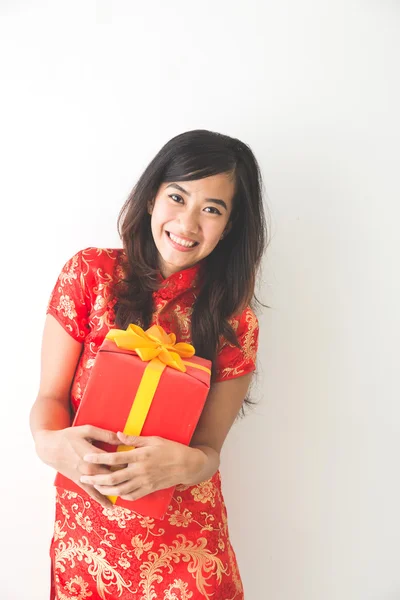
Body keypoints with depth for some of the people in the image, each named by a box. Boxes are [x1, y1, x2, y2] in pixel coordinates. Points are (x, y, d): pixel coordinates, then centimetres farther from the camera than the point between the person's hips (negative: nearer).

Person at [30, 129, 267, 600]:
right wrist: (49, 442, -29)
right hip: (85, 534, 1)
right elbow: (49, 396, -7)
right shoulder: (89, 273, -9)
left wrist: (182, 463, -30)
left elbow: (209, 449, -7)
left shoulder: (234, 321, -7)